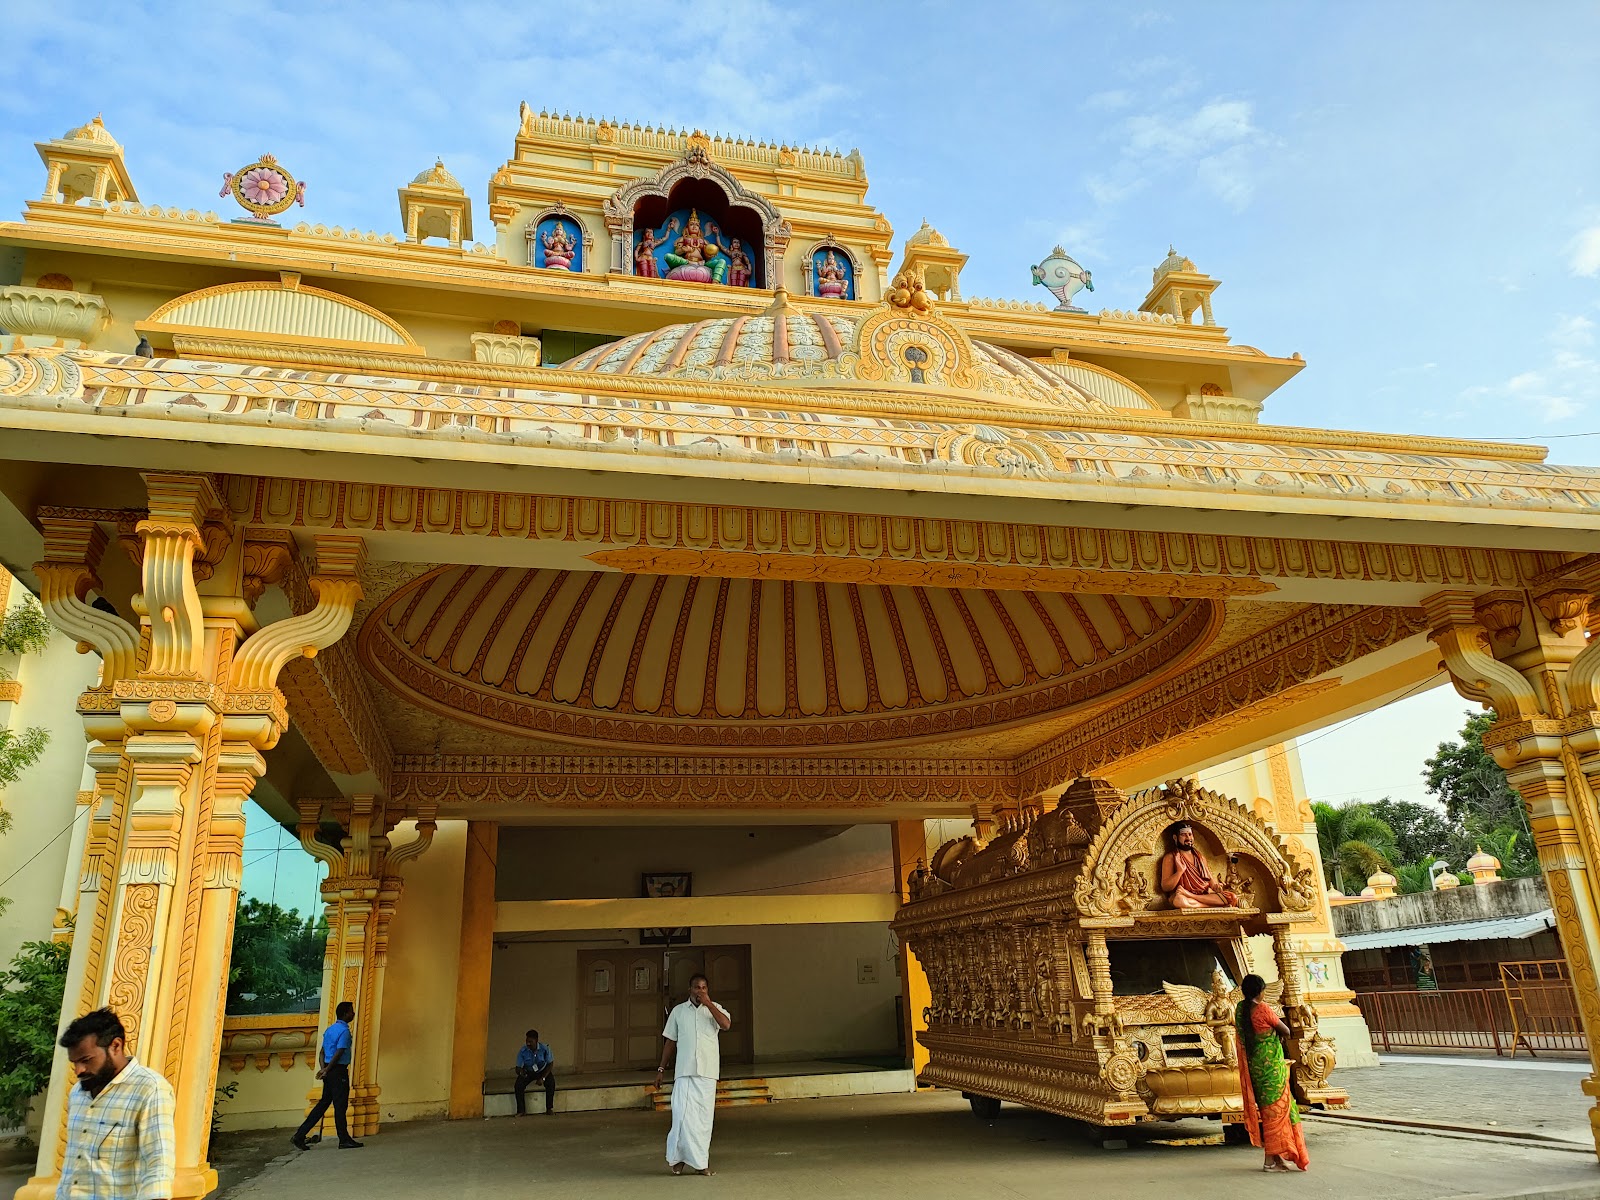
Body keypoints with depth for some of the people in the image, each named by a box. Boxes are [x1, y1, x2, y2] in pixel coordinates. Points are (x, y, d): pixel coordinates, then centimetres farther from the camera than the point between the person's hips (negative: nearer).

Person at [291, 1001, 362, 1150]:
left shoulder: (330, 1029, 14)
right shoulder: (344, 1031, -14)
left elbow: (322, 1052, 11)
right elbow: (339, 1053, -20)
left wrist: (323, 1068, -1)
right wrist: (326, 1070, -11)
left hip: (329, 1072, 9)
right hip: (339, 1071, -9)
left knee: (323, 1103, 14)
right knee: (340, 1106, 0)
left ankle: (299, 1135, 12)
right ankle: (344, 1140, 8)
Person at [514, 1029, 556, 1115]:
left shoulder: (545, 1049, -22)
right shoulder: (523, 1051, -21)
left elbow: (550, 1064, -13)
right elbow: (518, 1068, -14)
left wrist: (542, 1078, -23)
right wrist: (520, 1072, -39)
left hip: (543, 1071, -1)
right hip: (528, 1072, 1)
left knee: (551, 1082, -29)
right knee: (519, 1084, -27)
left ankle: (549, 1108, -14)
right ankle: (521, 1110, -14)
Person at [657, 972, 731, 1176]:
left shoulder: (715, 1008, 8)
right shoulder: (678, 1011, 10)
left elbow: (726, 1024, -13)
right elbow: (670, 1042, 14)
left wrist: (708, 1003, -13)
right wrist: (661, 1069, 11)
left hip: (707, 1071, 0)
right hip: (684, 1071, 0)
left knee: (704, 1116, 2)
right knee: (683, 1113, -11)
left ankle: (700, 1162, 12)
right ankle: (679, 1157, 3)